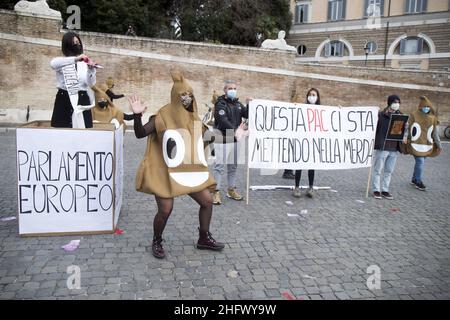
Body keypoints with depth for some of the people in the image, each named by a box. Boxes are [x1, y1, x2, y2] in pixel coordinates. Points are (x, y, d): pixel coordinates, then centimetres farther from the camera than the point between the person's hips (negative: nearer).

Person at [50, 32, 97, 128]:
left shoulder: (85, 63, 9)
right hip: (64, 101, -1)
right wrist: (75, 59, -26)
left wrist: (91, 70, -15)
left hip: (82, 101, 1)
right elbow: (53, 64, -19)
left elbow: (91, 83, 3)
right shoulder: (62, 63, 5)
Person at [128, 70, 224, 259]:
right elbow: (140, 134, -14)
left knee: (207, 201, 4)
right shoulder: (163, 116, -10)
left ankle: (204, 238, 23)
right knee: (165, 210, -9)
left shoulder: (193, 118, 8)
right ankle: (157, 242, 19)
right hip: (166, 172, -6)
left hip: (191, 171, 6)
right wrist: (137, 115, -28)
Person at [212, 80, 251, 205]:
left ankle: (231, 190, 23)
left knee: (233, 166, 12)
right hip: (222, 139, -7)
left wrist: (249, 105, -7)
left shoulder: (238, 104, 14)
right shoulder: (220, 104, -8)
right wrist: (235, 130, -29)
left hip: (235, 139, 7)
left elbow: (248, 115, 9)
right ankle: (216, 192, 1)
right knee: (219, 166, -5)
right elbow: (223, 121, -20)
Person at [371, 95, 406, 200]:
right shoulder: (381, 115, -5)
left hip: (394, 148, 6)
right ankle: (376, 190, 12)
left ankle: (385, 190, 21)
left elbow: (403, 130, 14)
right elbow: (375, 129, -7)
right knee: (378, 170, 3)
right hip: (382, 147, -5)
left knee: (389, 171, 12)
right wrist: (375, 142, -15)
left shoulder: (400, 115, 11)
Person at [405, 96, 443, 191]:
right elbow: (408, 128, -5)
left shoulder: (433, 118, 9)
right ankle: (418, 181, 4)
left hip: (427, 145, 5)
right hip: (416, 144, -4)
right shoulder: (414, 115, -5)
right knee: (420, 162, -10)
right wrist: (405, 138, -19)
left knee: (420, 162, 10)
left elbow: (435, 133, 13)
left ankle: (414, 179, 25)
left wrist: (439, 145, 12)